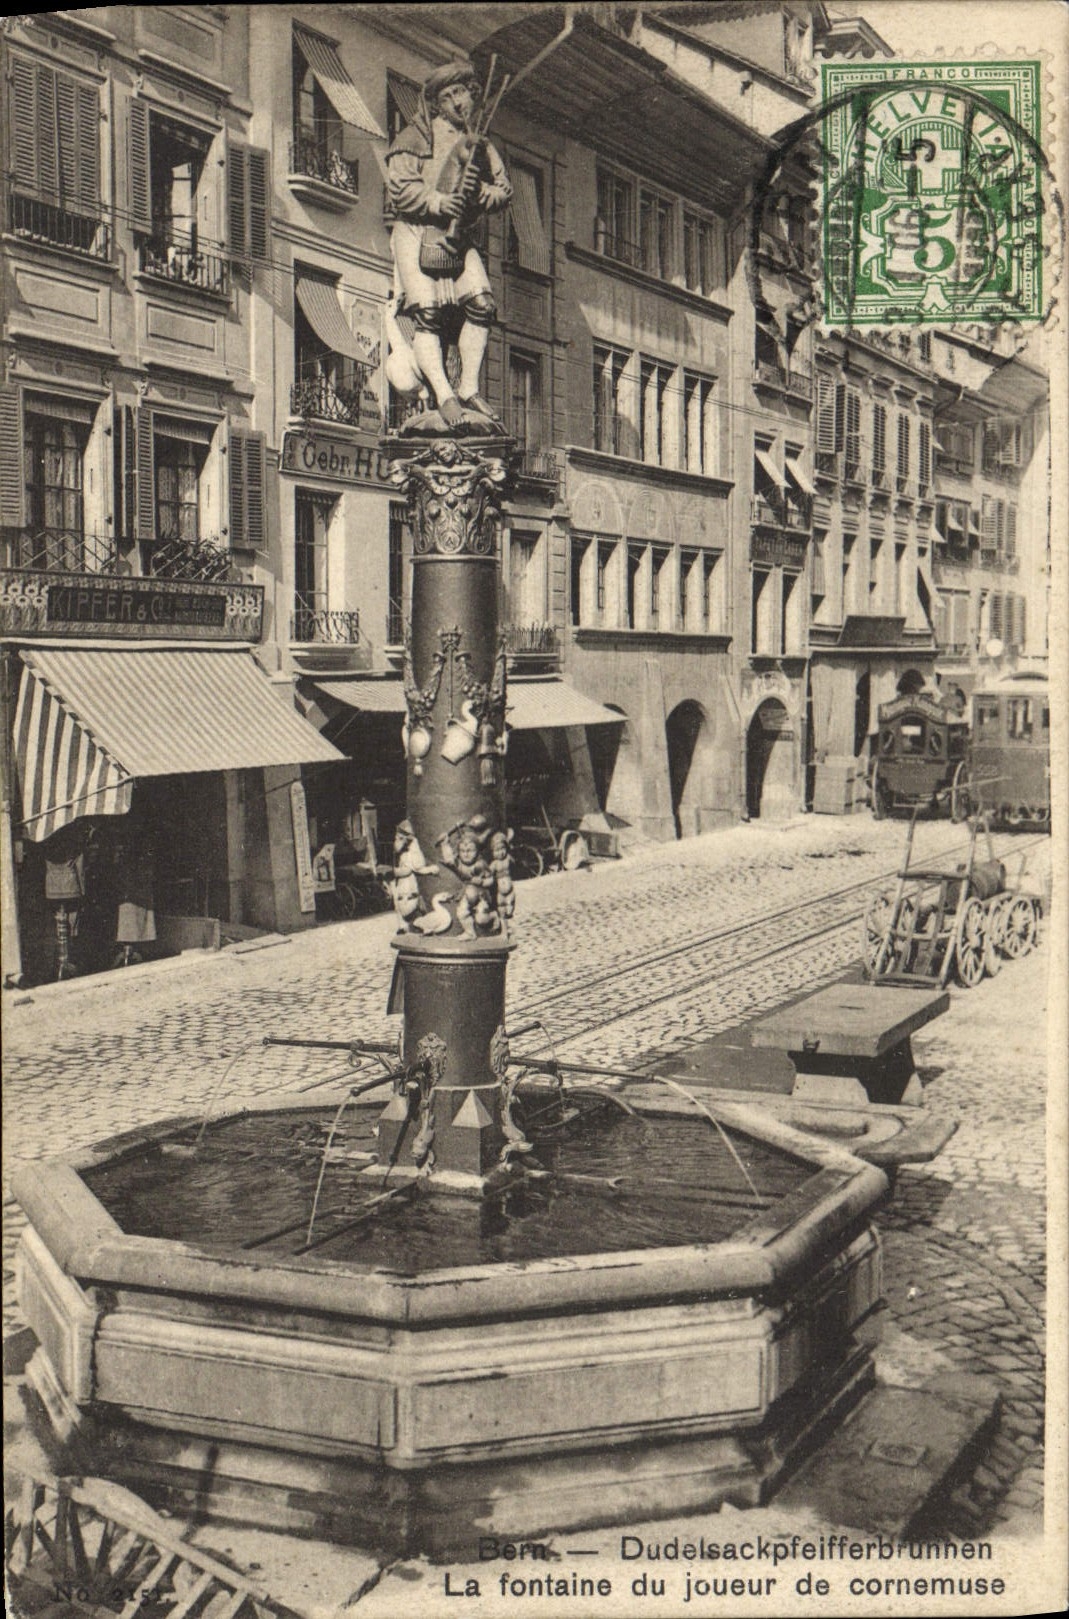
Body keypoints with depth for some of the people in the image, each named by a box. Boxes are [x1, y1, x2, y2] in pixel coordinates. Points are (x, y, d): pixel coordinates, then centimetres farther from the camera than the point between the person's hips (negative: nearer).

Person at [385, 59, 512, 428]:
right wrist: (441, 203, -21)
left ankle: (468, 388, -3)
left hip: (459, 236, 5)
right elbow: (400, 188, -10)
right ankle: (443, 394, -15)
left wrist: (479, 191, -10)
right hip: (416, 232, -5)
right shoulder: (416, 138, 0)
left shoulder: (478, 145, 18)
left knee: (480, 303, -11)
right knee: (428, 313, -15)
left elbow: (504, 190, 12)